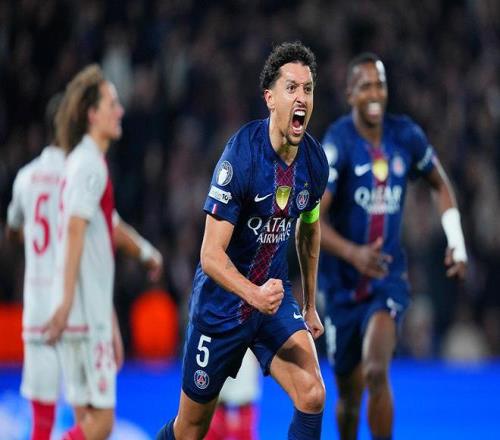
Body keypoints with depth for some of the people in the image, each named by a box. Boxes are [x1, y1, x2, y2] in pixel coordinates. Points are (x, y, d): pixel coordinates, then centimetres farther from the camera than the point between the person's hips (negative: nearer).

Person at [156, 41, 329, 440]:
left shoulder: (315, 160, -5)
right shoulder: (242, 156, -23)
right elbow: (211, 254, -26)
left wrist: (310, 305, 23)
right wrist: (254, 294, -42)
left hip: (274, 295, 4)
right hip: (221, 302, -4)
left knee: (312, 396, -19)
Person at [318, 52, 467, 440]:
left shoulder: (406, 136, -3)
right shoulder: (338, 144, -16)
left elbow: (441, 185, 16)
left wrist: (456, 243, 5)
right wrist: (353, 254, -39)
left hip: (388, 280, 1)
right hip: (343, 285, -1)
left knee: (376, 371, -24)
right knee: (349, 396, 9)